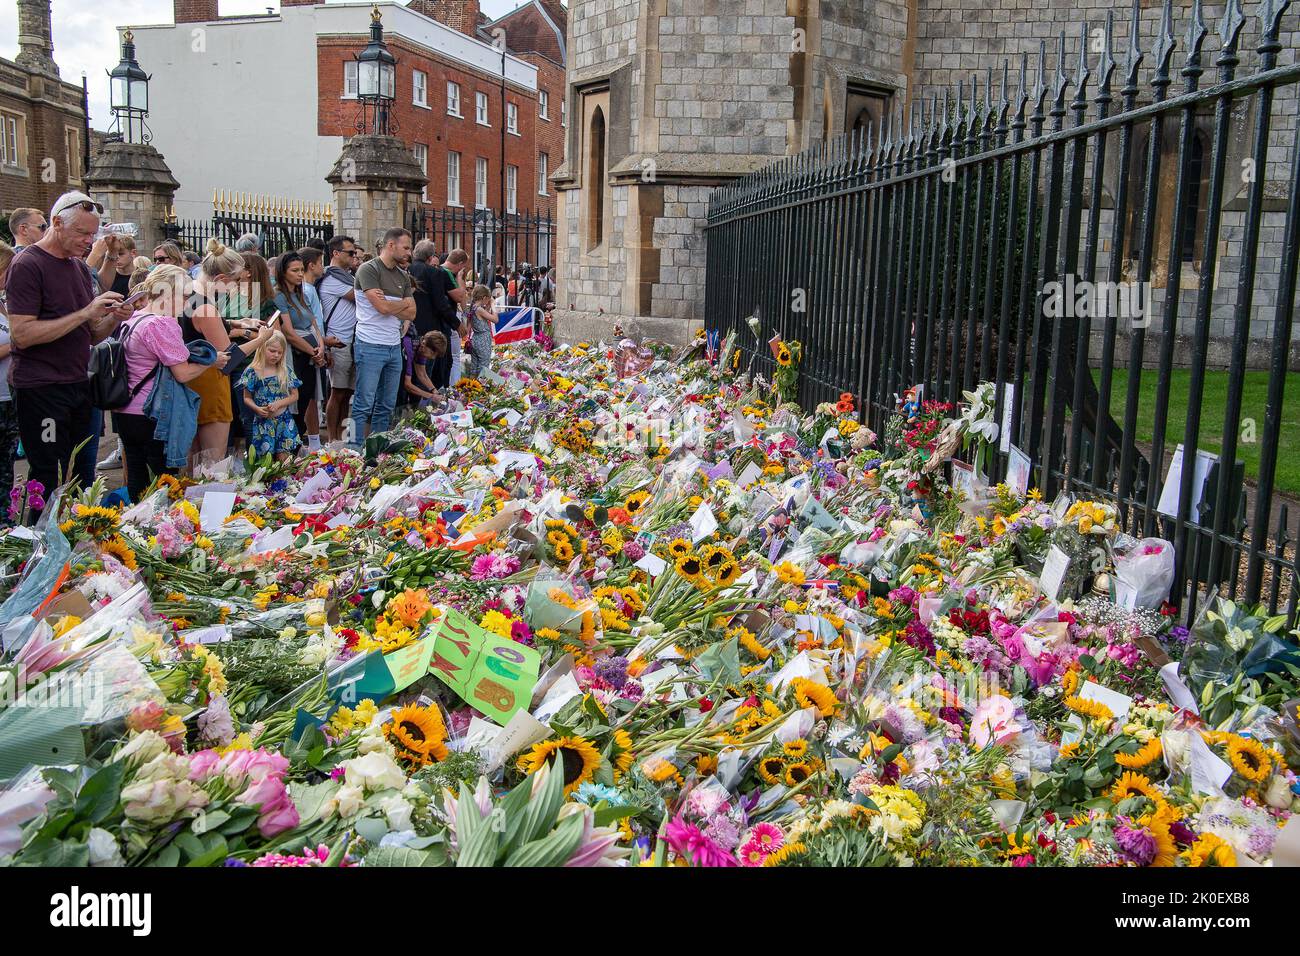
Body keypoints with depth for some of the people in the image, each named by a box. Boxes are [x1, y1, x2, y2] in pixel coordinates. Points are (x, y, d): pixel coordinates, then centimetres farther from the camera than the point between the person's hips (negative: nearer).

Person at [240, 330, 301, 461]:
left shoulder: (286, 371, 3)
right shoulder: (253, 372, -2)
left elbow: (294, 395, 4)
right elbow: (247, 398, 2)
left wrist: (278, 404, -12)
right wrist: (257, 409, -17)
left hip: (284, 421, 1)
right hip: (263, 421, -1)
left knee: (283, 458, 0)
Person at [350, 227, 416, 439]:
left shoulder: (403, 276, 14)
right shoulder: (369, 270, -8)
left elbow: (411, 314, 7)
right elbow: (383, 308, -18)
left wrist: (389, 305, -8)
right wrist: (404, 303, 1)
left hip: (394, 347, 7)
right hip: (370, 347, -7)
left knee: (387, 406, 11)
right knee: (364, 405, -3)